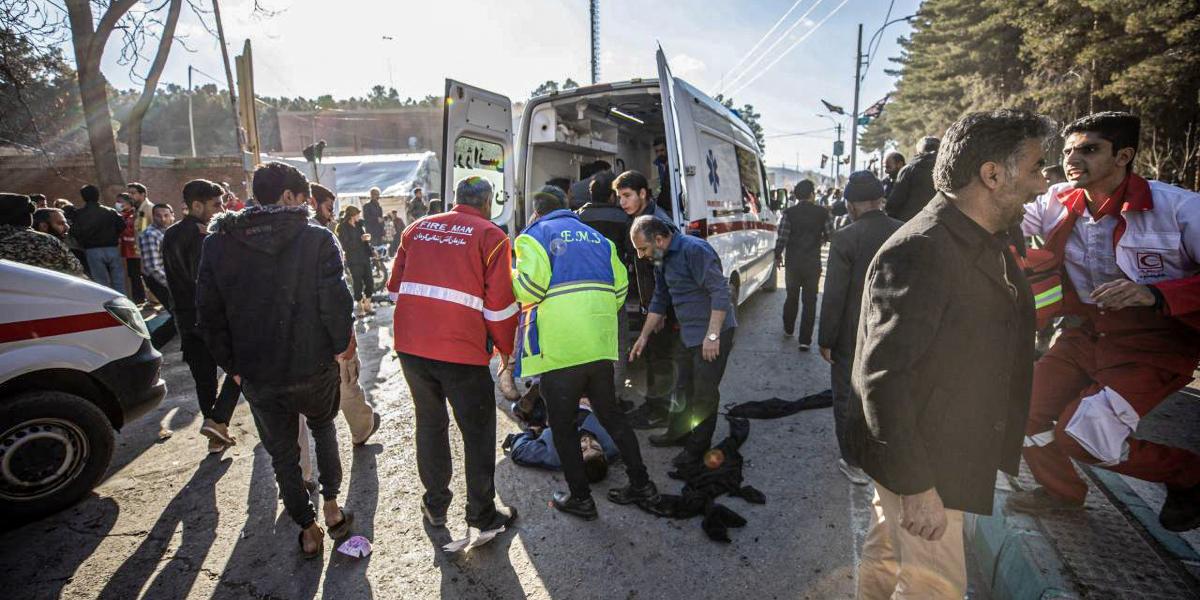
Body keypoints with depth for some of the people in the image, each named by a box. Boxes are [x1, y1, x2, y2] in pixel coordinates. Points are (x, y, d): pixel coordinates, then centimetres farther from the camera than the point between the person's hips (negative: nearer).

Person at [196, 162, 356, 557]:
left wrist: (232, 364, 10)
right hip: (313, 367, -1)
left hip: (257, 376, 2)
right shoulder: (318, 239, -12)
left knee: (282, 454, 18)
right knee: (323, 428, 27)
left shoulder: (217, 243, 0)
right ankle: (331, 508, 28)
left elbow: (209, 314, 2)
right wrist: (340, 345, 0)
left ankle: (308, 531, 29)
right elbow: (336, 302, -16)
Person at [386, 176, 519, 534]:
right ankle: (482, 514, 24)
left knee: (430, 423, 22)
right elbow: (500, 305, -7)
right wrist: (506, 349, 7)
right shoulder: (491, 236, -2)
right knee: (478, 433, 12)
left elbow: (395, 287, 15)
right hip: (461, 350, -5)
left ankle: (435, 505, 35)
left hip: (410, 345, 5)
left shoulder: (418, 229, 12)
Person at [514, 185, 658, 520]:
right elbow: (619, 287, 11)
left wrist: (511, 277, 6)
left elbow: (530, 286, -15)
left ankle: (580, 499, 19)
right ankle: (642, 485, 26)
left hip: (559, 348, -6)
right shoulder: (596, 237, 18)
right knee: (610, 414, 20)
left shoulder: (535, 235, 1)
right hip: (600, 345, 6)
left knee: (562, 426, 10)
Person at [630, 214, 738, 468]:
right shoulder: (662, 260, 8)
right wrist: (644, 336, 17)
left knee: (705, 393, 2)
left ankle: (698, 447, 17)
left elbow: (721, 292, -25)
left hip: (713, 334, -9)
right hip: (688, 334, 9)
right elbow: (659, 301, 17)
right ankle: (686, 434, 37)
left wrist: (712, 335, -26)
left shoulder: (694, 250, -21)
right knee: (687, 388, 19)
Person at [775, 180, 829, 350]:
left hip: (792, 262, 1)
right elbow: (829, 235, -1)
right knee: (810, 300, 6)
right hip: (813, 263, -1)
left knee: (792, 297, 19)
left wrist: (777, 256, 4)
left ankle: (788, 329, 35)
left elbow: (782, 238, -11)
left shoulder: (789, 213, -9)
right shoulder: (822, 212, -6)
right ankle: (805, 340, 4)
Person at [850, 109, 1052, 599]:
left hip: (949, 448, 9)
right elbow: (882, 378, -29)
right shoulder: (919, 252, -25)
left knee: (886, 556, 23)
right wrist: (916, 485, -27)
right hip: (917, 463, -9)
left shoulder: (988, 245, 8)